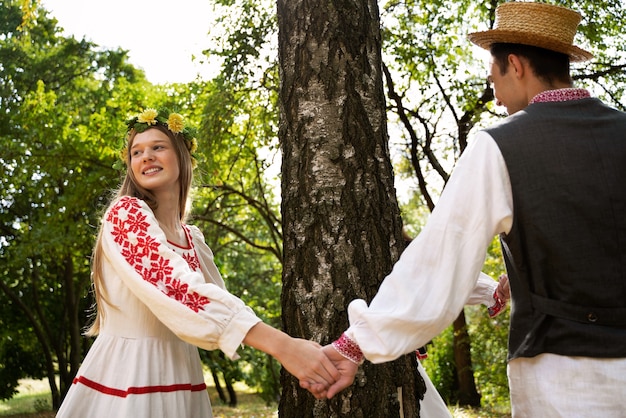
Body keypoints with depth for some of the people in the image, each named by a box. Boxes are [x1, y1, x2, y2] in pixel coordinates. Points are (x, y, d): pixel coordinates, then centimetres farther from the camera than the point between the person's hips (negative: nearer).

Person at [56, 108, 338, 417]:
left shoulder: (193, 239, 9)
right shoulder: (125, 213, -12)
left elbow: (219, 303, 10)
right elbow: (178, 290, -25)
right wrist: (281, 345, -30)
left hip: (180, 381, 6)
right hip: (127, 377, -6)